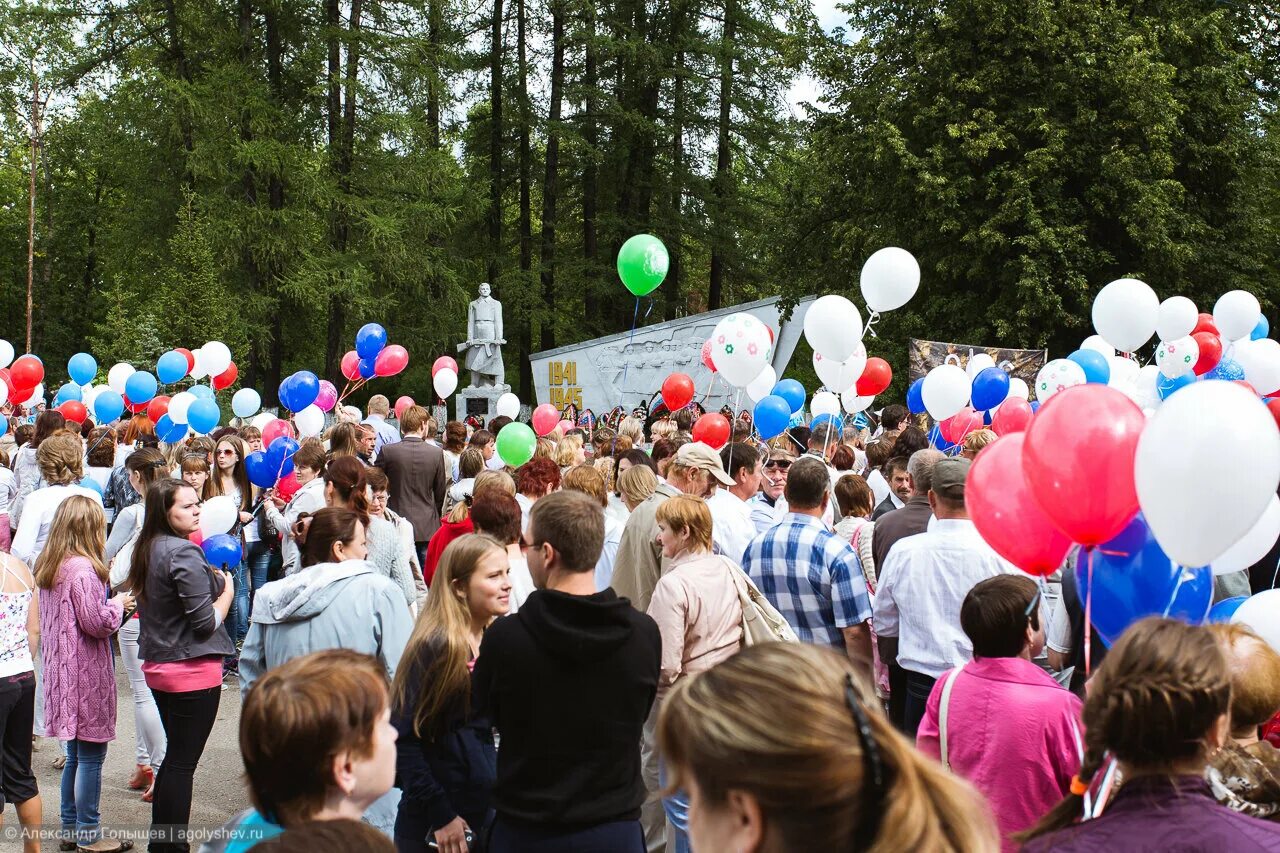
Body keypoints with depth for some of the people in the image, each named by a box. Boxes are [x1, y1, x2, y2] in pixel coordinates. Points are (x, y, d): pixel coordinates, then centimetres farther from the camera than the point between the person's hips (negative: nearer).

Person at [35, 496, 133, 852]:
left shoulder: (48, 566, 9)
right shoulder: (82, 569, -19)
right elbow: (97, 622, -20)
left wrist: (109, 602, 13)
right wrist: (118, 603, -3)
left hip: (62, 670, 9)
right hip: (86, 673, -9)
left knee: (75, 754, 18)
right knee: (91, 755, 0)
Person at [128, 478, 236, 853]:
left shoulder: (147, 549, 7)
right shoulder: (184, 553, -19)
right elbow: (206, 621, -20)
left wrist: (210, 578, 13)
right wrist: (227, 588, -3)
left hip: (157, 665, 9)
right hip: (193, 670, -9)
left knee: (175, 755, 19)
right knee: (183, 762, -1)